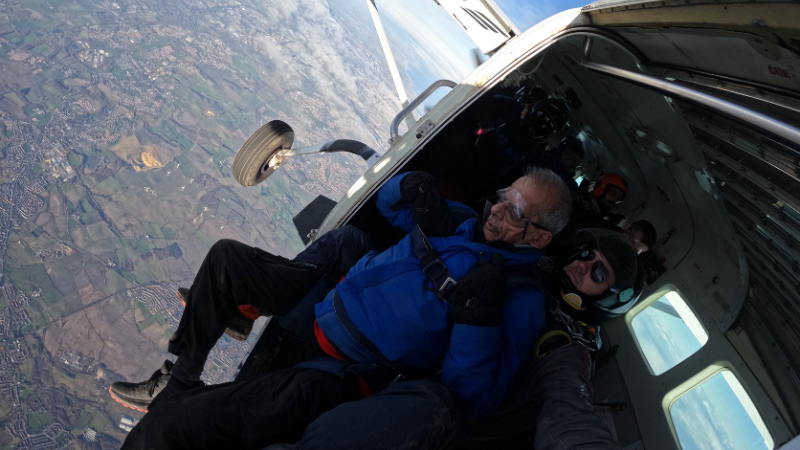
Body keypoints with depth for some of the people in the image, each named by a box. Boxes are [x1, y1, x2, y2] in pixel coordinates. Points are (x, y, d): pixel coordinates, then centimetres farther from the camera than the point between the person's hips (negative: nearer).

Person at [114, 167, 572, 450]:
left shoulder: (521, 300, -16)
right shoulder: (466, 219, 4)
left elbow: (471, 400, -23)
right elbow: (387, 203, 17)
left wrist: (478, 318, -36)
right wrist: (411, 186, -6)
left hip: (341, 374, -8)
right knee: (226, 258, 18)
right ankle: (182, 375, 28)